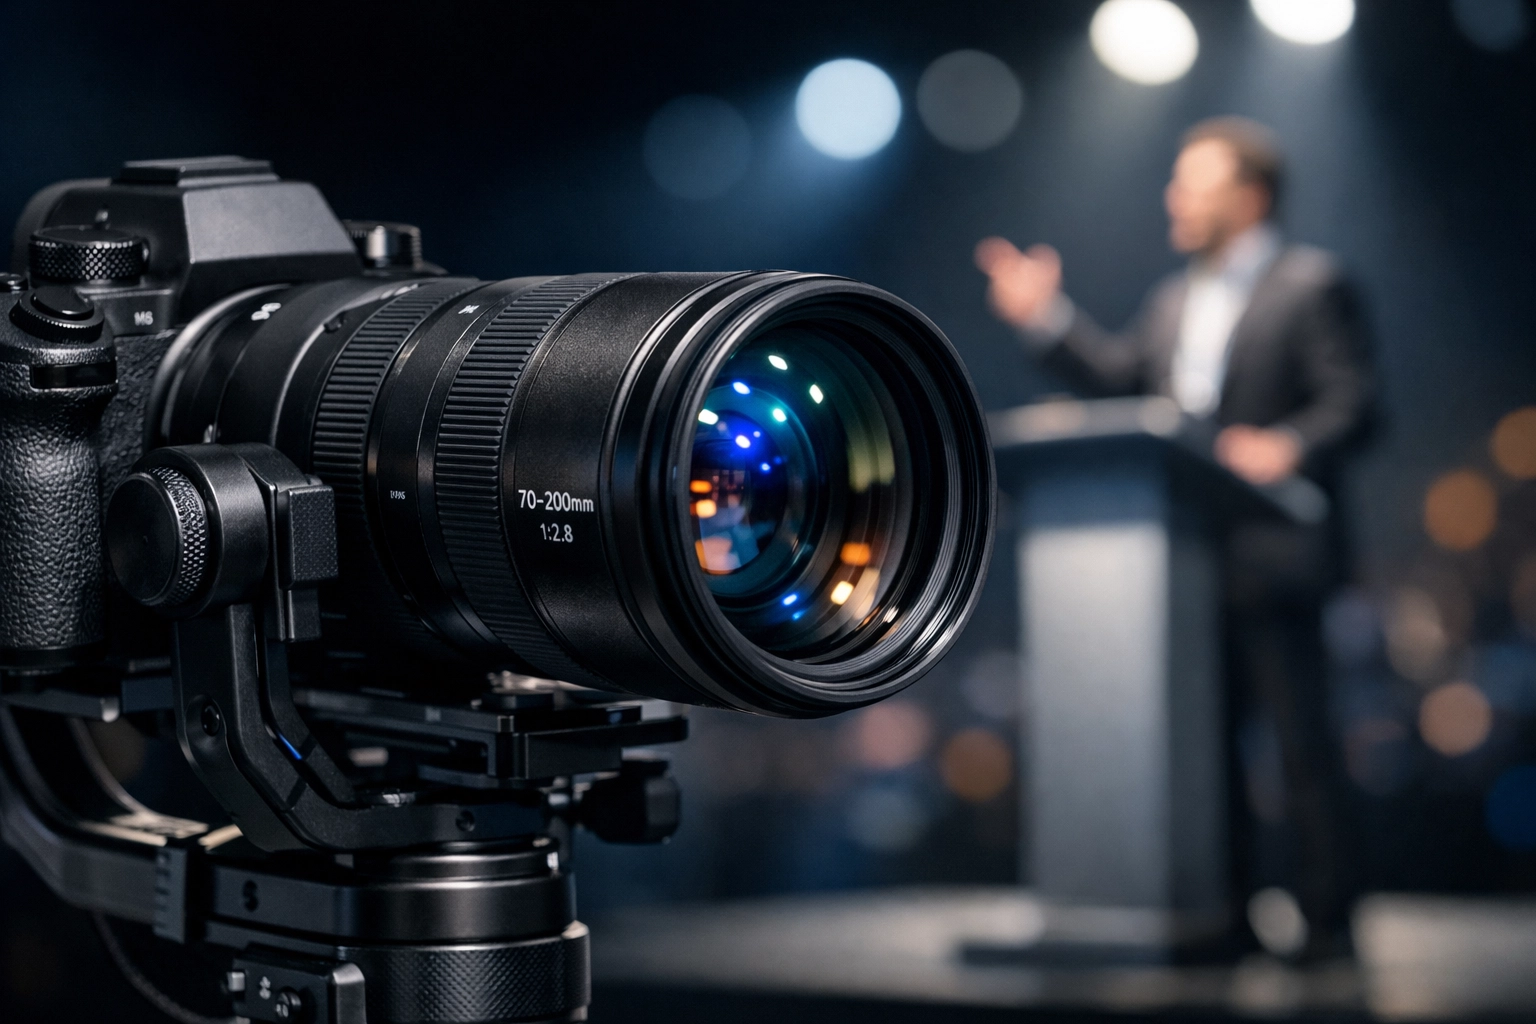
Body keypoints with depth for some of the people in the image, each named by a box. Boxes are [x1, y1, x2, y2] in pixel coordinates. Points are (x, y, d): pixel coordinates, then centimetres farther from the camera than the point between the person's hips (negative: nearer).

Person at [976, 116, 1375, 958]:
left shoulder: (1312, 284, -3)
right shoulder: (1172, 302, 21)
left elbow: (1352, 401, -10)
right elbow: (1118, 379, 16)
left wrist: (1287, 448, -26)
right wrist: (1046, 321, 10)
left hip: (1270, 553, -7)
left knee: (1300, 739, -6)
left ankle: (1324, 916, 0)